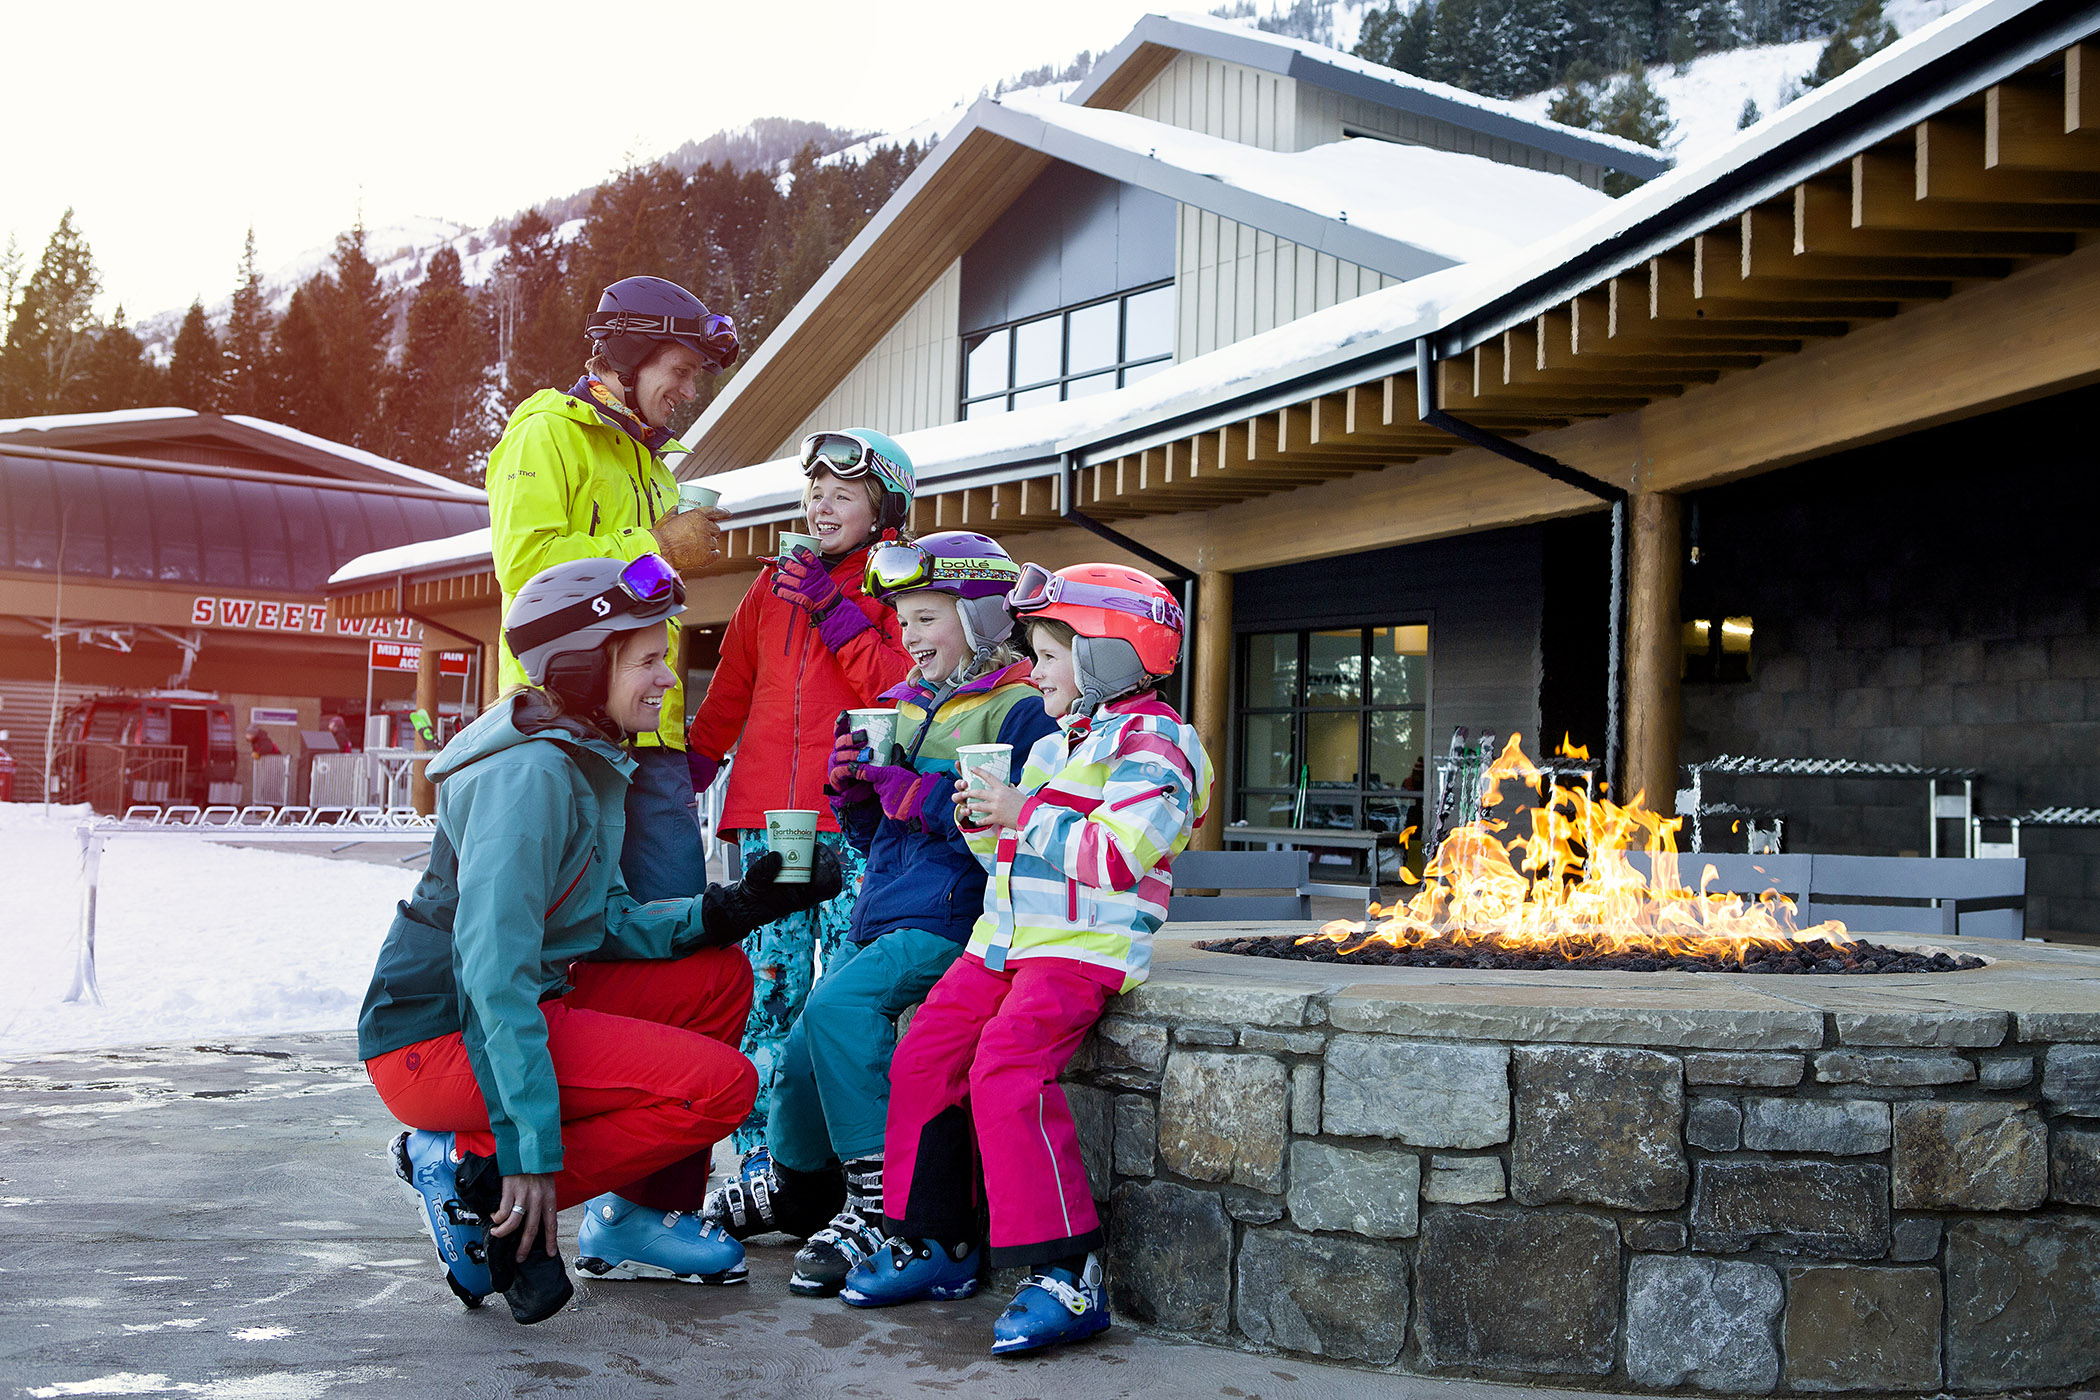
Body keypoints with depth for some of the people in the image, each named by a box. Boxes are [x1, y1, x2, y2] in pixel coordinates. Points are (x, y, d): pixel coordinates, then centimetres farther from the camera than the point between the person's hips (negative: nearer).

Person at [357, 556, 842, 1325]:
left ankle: (639, 1218, 11)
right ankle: (474, 1176, -11)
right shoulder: (531, 773, -20)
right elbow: (493, 969, -26)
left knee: (720, 974, 11)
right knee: (720, 1084, -18)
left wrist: (732, 909, -3)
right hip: (440, 1039, -10)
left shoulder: (587, 758, 11)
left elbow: (608, 923, 12)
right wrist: (530, 1148, -28)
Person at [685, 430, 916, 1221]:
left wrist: (834, 610, -10)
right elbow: (731, 693, 25)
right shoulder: (776, 583, 20)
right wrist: (685, 776, 23)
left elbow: (903, 688, -10)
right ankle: (762, 1165, 8)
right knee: (769, 990, 3)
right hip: (769, 817, 5)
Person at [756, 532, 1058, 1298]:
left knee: (841, 1004, -28)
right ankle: (793, 1187, 30)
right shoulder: (905, 707, 18)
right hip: (880, 917, 8)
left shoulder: (1020, 711, -7)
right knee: (804, 1053, 4)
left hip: (951, 920, -8)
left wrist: (918, 796, -21)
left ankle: (880, 1202, -21)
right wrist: (851, 788, 2)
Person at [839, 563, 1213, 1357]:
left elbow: (1116, 854, -21)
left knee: (1005, 1068, -27)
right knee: (923, 1057, 0)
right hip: (1006, 939, 9)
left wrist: (1024, 815, -15)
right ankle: (935, 1243, 12)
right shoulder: (1054, 746, 23)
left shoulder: (1150, 742, -7)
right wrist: (985, 823, 8)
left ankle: (1066, 1275, -23)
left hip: (1084, 947, -9)